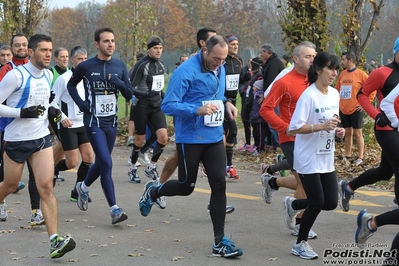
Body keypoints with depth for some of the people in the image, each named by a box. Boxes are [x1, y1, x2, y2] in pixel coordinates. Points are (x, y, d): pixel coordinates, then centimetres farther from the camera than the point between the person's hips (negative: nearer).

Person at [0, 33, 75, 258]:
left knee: (46, 187, -9)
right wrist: (23, 113, -24)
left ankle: (55, 240, -15)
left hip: (42, 138, 4)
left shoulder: (48, 75, 5)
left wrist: (51, 111, 3)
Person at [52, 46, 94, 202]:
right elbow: (52, 102, -11)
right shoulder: (64, 79, -12)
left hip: (84, 125, 6)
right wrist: (62, 117, -23)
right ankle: (53, 170, 24)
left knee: (89, 158, 0)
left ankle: (78, 192, 14)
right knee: (72, 163, -6)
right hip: (68, 126, -6)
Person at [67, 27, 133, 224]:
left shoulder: (120, 66, 2)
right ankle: (114, 209, -12)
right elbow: (71, 85, 11)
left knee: (101, 163, 17)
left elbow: (129, 95, 2)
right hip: (94, 121, -5)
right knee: (106, 163, -14)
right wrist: (80, 103, -4)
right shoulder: (85, 67, -7)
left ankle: (83, 187, 46)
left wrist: (118, 82, -16)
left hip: (112, 122, 5)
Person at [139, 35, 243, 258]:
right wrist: (198, 110, -31)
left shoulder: (220, 69, 5)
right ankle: (152, 192, 39)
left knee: (219, 185, -2)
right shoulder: (186, 72, -18)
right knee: (186, 186, 7)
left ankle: (220, 241, 3)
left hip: (215, 137, 6)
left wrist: (226, 103, -1)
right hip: (190, 139, -6)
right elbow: (168, 106, -19)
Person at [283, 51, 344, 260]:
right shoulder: (308, 95, -18)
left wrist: (337, 131, -3)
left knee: (331, 202, 5)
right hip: (308, 159, -7)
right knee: (317, 202, -5)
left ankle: (292, 205, 30)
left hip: (326, 160, 7)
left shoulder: (334, 94, 5)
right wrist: (322, 127, -29)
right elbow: (293, 129, -21)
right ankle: (300, 244, 15)